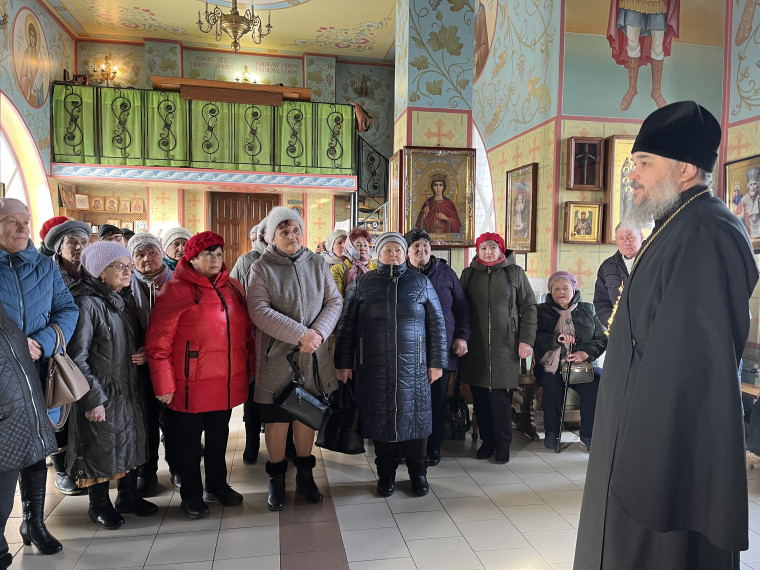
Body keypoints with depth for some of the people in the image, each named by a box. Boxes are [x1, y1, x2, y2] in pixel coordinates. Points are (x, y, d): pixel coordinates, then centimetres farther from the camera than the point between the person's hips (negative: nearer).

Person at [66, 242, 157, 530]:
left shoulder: (125, 299, 8)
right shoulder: (86, 303, -16)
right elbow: (77, 357, -18)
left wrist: (143, 352, -2)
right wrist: (93, 399, -18)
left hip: (130, 388, 7)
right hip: (101, 393, -7)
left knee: (132, 441, 16)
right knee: (100, 447, 7)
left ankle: (129, 497, 34)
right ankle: (99, 505, 28)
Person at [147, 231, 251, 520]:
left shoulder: (233, 287, 8)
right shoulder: (175, 291, -11)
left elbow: (246, 330, 15)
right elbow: (158, 342, -12)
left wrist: (249, 369, 15)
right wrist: (164, 384, -12)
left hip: (228, 384, 6)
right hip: (192, 385, -5)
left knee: (219, 436, 20)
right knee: (188, 439, 11)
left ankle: (217, 485, 39)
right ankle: (191, 494, 30)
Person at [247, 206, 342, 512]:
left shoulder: (317, 263, 4)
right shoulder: (261, 268, -5)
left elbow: (334, 301, 1)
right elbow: (260, 311, -15)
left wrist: (318, 332, -16)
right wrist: (300, 334, -22)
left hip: (314, 357, 3)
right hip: (277, 357, -2)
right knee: (277, 419, 6)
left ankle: (305, 474, 31)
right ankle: (277, 478, 26)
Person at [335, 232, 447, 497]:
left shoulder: (420, 282, 6)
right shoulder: (362, 283, 6)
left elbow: (437, 324, 6)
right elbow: (346, 326, 6)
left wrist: (436, 361, 2)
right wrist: (344, 363, 2)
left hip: (412, 367, 0)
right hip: (374, 368, 0)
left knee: (414, 415, 5)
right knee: (380, 417, 6)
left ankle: (418, 472, 24)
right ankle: (386, 474, 24)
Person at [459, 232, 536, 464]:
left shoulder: (514, 273, 6)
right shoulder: (469, 274, 10)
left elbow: (529, 307, 6)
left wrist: (526, 340, -2)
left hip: (505, 347, -2)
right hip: (475, 347, 2)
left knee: (500, 397, -3)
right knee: (480, 396, 5)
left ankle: (503, 445, 13)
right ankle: (487, 441, 20)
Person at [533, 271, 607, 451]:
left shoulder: (588, 310, 16)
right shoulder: (542, 311, 13)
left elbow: (603, 338, 8)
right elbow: (535, 338, -1)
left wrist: (586, 353, -10)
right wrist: (556, 339, -18)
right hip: (550, 365, -1)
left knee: (595, 385, -28)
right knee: (553, 383, -32)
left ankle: (588, 435, -11)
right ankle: (551, 432, -14)